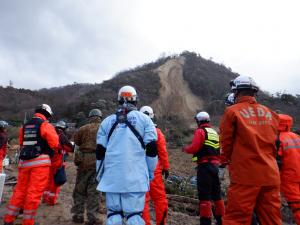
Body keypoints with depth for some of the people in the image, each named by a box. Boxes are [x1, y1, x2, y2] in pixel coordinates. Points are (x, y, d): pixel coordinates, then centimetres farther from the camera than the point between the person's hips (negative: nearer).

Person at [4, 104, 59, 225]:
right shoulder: (45, 125, -5)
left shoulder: (25, 126, 17)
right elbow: (55, 143, -11)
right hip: (40, 162, -7)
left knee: (20, 190, 17)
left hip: (24, 161, 7)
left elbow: (21, 143, 21)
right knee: (34, 192, 0)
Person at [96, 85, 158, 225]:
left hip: (112, 175, 2)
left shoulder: (107, 121, 10)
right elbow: (152, 149, 0)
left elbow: (100, 151, 10)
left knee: (113, 214, 12)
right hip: (135, 176, -2)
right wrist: (150, 172, 9)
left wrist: (99, 174, 20)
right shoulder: (144, 119, 4)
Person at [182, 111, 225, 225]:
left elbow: (194, 148, -17)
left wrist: (185, 149, 1)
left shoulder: (200, 131, -7)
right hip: (215, 165, 8)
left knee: (204, 196, -5)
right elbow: (219, 151, 18)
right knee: (216, 194, 17)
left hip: (204, 166, -8)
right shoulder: (215, 133, 17)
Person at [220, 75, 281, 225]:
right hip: (270, 174, 6)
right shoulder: (270, 113, 11)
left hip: (245, 174, -6)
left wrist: (225, 160, 16)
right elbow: (273, 142, 18)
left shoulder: (232, 111, -4)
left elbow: (226, 142, 0)